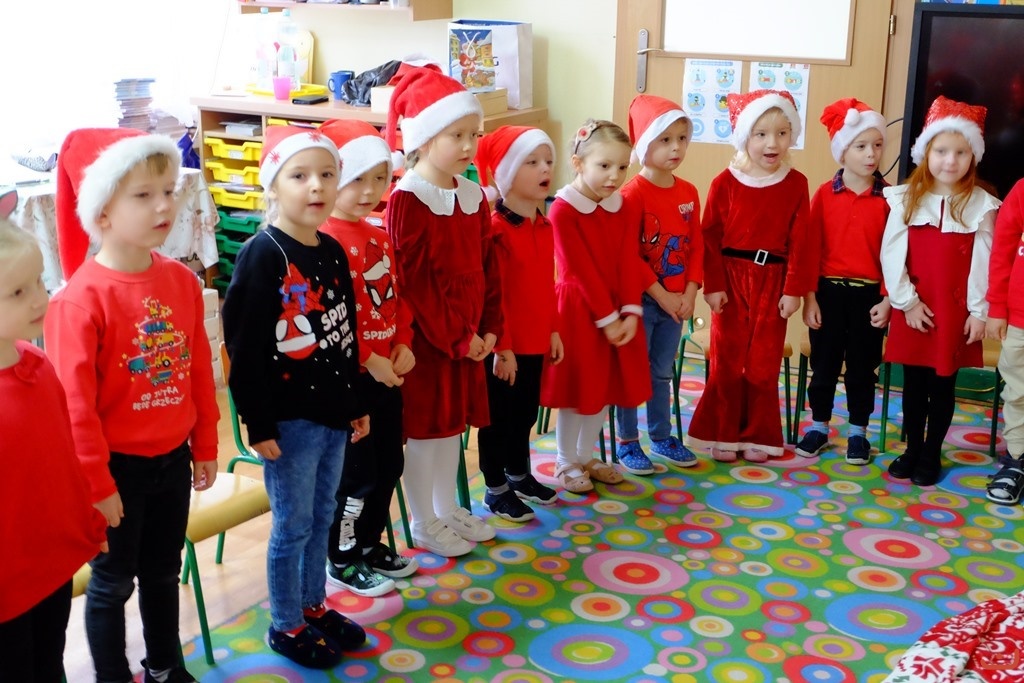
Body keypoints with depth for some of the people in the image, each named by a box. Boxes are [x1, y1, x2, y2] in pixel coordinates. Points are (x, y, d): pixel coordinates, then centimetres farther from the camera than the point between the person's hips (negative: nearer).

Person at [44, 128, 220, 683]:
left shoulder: (182, 281, -3)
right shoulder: (81, 298, -21)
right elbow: (74, 400, -18)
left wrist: (205, 446, 10)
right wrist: (95, 483, -13)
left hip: (173, 459, 6)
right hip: (118, 467, -5)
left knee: (163, 572, 22)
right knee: (113, 581, 12)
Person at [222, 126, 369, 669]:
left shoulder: (333, 252, 7)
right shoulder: (262, 255, -16)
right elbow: (244, 346, -17)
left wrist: (356, 405, 16)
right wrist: (259, 424, -17)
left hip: (333, 414, 7)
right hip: (289, 417, -7)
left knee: (321, 520, 18)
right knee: (293, 526, 6)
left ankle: (314, 607, 36)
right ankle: (285, 626, 23)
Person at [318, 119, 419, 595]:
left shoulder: (380, 237, 10)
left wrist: (403, 345, 3)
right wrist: (368, 360, -20)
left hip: (386, 372, 9)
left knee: (389, 464, 17)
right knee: (356, 471, 2)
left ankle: (369, 544, 34)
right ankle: (342, 560, 19)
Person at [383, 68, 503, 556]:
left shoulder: (473, 195, 6)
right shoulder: (407, 200, -16)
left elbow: (487, 268, 9)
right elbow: (414, 279, -19)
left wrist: (488, 329, 2)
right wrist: (455, 336, -17)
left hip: (469, 335, 7)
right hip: (425, 334, -7)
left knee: (453, 421, 17)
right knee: (423, 427, 5)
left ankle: (448, 509, 33)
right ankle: (424, 524, 19)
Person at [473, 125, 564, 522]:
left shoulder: (543, 225, 7)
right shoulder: (496, 229, -19)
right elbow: (492, 294, -19)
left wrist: (552, 330, 15)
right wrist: (501, 346, -18)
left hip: (535, 340, 8)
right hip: (503, 344, -8)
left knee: (525, 414, 21)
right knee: (498, 418, 7)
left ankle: (520, 476, 39)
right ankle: (496, 490, 21)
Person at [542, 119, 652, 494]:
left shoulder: (625, 209, 5)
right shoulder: (563, 210, -15)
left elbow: (629, 263, -2)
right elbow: (582, 272, -17)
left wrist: (630, 312, -12)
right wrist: (606, 318, -18)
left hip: (618, 311, 6)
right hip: (578, 309, -6)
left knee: (607, 387, 13)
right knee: (577, 389, 4)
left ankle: (586, 456, 30)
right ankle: (566, 462, 20)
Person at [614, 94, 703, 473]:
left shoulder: (689, 192, 5)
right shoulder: (633, 193, -14)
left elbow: (696, 246, 7)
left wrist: (689, 293, -4)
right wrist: (660, 295, -15)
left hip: (676, 301, 6)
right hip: (640, 299, -6)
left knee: (662, 372, 17)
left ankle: (662, 437, 29)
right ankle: (627, 442, 16)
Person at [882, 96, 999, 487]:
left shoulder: (981, 205, -3)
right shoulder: (905, 199, -2)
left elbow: (982, 263, -3)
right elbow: (891, 254, -4)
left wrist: (978, 312, -5)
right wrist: (906, 301, -8)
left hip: (956, 310, -1)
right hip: (913, 309, 1)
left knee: (943, 384, 8)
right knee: (914, 382, 11)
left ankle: (931, 454, 21)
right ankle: (912, 450, 24)